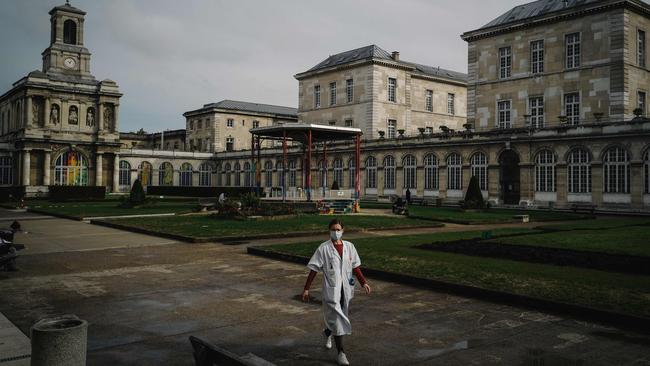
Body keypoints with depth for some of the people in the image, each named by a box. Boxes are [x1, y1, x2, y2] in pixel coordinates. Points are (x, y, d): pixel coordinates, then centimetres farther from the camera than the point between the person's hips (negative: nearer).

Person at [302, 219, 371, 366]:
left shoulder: (349, 246, 3)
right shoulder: (324, 248, -9)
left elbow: (355, 266, 11)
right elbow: (314, 269, -8)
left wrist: (363, 282, 4)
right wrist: (306, 288, -10)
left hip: (346, 289, 5)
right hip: (331, 289, -5)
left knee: (341, 316, 18)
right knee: (337, 319, -7)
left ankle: (327, 333, 49)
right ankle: (341, 353, 1)